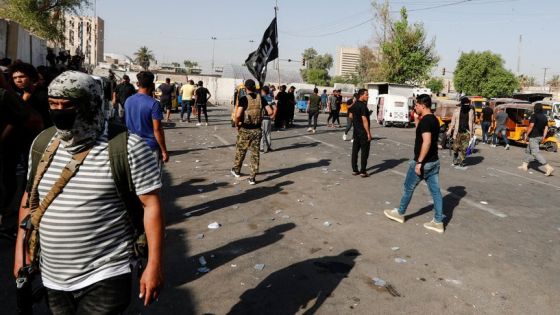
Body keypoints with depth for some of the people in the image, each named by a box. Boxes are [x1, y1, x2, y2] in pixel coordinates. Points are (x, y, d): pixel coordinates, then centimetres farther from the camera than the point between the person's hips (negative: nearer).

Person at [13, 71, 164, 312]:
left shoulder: (127, 147, -16)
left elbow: (151, 204, -14)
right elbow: (30, 198, 13)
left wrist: (154, 264, -14)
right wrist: (20, 250, 12)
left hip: (104, 277, -6)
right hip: (52, 277, 6)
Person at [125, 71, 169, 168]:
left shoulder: (128, 101, 3)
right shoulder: (153, 103, -16)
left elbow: (125, 124, 11)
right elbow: (157, 130, -16)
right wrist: (164, 151, -11)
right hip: (151, 148, -6)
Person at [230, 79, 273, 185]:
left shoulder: (244, 99, -12)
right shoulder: (261, 98, -1)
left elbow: (238, 115, -22)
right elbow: (270, 112, -4)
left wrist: (236, 123, -4)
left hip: (245, 130, -2)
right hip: (257, 130, 3)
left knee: (240, 151, 18)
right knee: (255, 153, 8)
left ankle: (236, 170, 38)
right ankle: (252, 178, 8)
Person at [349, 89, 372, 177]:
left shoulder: (354, 105, 10)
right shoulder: (363, 106, -17)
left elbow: (351, 116, 18)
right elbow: (364, 120, -21)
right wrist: (368, 133, -19)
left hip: (356, 131, 9)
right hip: (363, 132, -8)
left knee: (355, 150, 10)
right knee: (364, 152, -2)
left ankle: (354, 170, 15)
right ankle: (363, 171, 0)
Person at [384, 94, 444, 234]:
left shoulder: (425, 120, -20)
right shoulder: (434, 119, 10)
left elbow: (426, 142, -29)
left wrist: (419, 162, -27)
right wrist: (417, 120, 15)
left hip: (424, 162, -9)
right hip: (434, 161, 9)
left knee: (408, 188, 10)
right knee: (435, 191, 9)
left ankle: (400, 213, 26)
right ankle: (438, 222, 13)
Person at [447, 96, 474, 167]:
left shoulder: (471, 111, 5)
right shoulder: (457, 111, 1)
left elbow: (472, 122, 10)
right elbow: (453, 122, 2)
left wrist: (472, 132, 8)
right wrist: (449, 130, -5)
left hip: (466, 133, 1)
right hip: (458, 132, -1)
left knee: (464, 148, 0)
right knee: (456, 148, 1)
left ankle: (462, 161, 11)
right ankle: (455, 160, 19)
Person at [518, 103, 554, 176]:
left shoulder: (534, 115, -14)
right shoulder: (544, 117, 9)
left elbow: (531, 126, -20)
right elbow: (546, 128, 9)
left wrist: (526, 135, -13)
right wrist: (543, 137, 13)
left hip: (533, 137, -9)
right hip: (540, 137, 9)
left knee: (536, 153, -11)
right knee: (528, 151, 21)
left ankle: (548, 167, -19)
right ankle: (524, 165, 27)